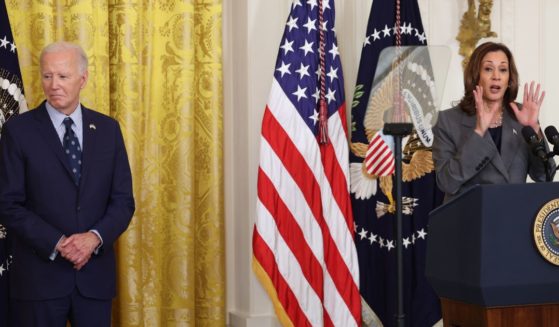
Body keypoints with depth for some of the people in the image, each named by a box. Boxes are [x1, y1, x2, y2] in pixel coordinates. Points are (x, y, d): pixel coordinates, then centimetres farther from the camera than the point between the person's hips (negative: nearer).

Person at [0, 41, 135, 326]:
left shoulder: (108, 129, 6)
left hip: (96, 274, 2)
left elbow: (123, 201, 5)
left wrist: (95, 237, -12)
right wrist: (57, 244, -16)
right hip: (39, 275, -2)